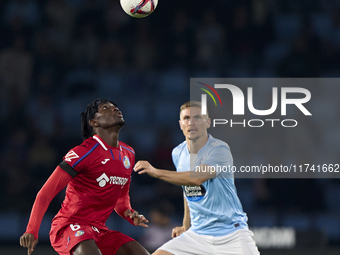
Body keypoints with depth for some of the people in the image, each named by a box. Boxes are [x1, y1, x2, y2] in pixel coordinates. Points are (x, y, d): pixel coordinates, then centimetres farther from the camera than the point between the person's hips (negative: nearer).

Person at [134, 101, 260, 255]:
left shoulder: (219, 149, -15)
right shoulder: (178, 154, 7)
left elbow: (197, 178, -32)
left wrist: (156, 172, -32)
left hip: (231, 234, -5)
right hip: (197, 234, 5)